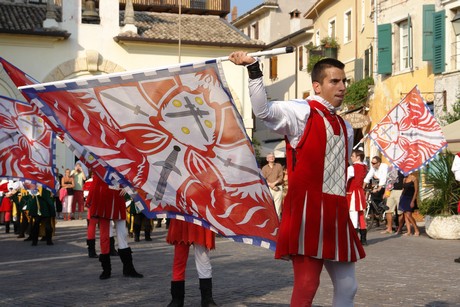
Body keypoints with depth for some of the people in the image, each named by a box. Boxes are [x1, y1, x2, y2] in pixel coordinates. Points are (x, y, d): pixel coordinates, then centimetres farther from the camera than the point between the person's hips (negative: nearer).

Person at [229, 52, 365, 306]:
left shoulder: (345, 129, 18)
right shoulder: (302, 113, -5)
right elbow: (263, 110, -23)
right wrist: (253, 69, -30)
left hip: (335, 214, 8)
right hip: (307, 210, -8)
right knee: (306, 285, -10)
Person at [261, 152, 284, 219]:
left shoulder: (279, 166, 11)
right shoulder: (264, 168, 11)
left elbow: (281, 177, 2)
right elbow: (264, 179, 2)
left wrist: (274, 183, -11)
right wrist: (271, 185, -11)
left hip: (278, 188, 0)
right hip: (269, 188, 0)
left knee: (277, 205, -3)